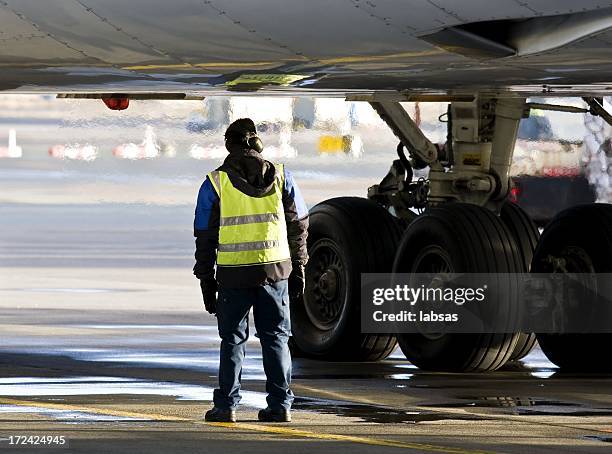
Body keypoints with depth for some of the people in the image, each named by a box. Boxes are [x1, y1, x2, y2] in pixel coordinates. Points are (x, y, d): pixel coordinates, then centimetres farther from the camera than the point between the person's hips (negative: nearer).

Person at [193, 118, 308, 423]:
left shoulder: (215, 183, 0)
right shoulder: (280, 177, 5)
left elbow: (205, 237, 2)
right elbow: (299, 226, 8)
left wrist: (206, 281, 9)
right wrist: (298, 269, 15)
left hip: (233, 274, -1)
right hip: (276, 270, 1)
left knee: (233, 340, 8)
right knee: (275, 338, 9)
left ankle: (226, 406, 5)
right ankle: (280, 405, 6)